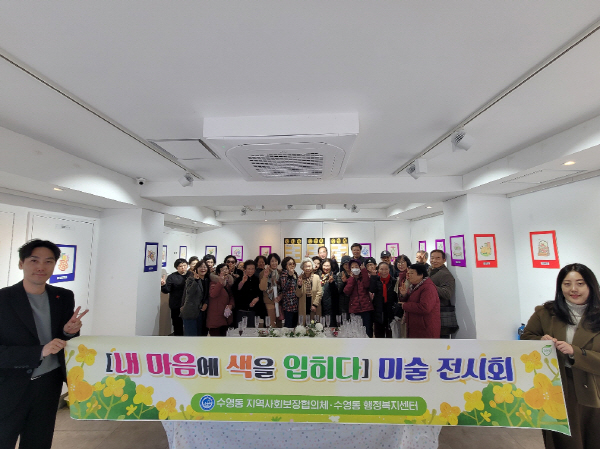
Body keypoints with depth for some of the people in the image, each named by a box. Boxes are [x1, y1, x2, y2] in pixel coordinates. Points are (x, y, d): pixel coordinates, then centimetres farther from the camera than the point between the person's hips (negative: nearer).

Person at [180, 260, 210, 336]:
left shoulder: (207, 280, 10)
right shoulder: (191, 279, -8)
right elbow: (189, 292, -23)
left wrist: (206, 303, -2)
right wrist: (196, 280, -29)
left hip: (201, 312, 6)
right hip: (190, 312, -6)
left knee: (200, 333, 12)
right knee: (191, 334, -4)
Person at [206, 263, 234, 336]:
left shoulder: (229, 282, 11)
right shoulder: (214, 281, -9)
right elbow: (213, 294, -25)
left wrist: (231, 305, -4)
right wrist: (221, 282, -30)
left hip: (226, 315, 7)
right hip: (215, 316, -7)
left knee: (223, 335, 15)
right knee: (215, 335, -5)